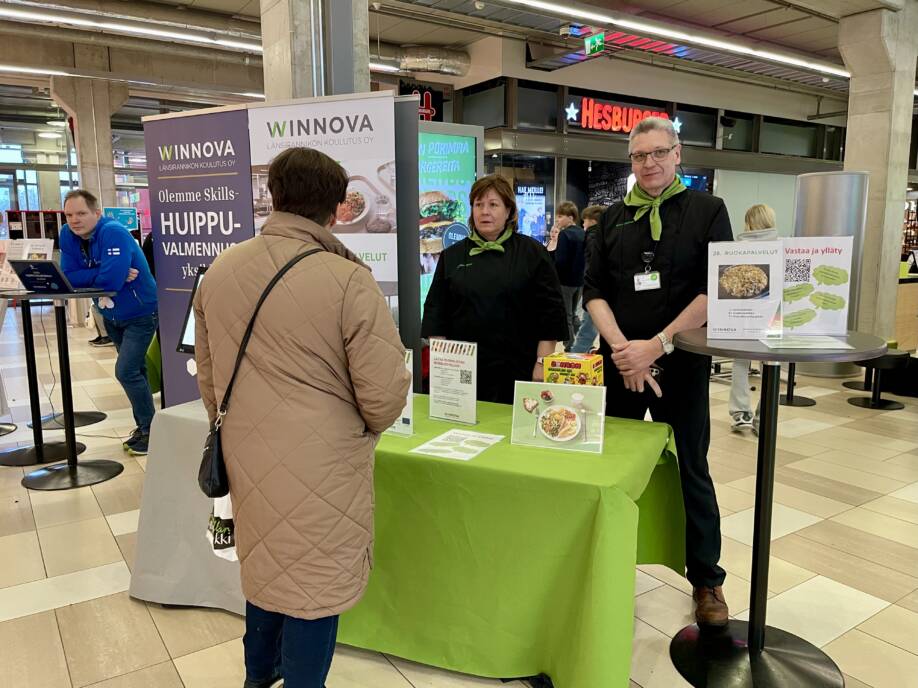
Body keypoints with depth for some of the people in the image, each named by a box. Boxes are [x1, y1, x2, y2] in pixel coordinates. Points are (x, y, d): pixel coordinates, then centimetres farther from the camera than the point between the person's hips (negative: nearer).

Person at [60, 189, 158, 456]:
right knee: (134, 371, 17)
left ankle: (152, 430, 2)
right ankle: (143, 426, 30)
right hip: (111, 315, 8)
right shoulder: (68, 234, -4)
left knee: (126, 372, -13)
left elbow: (111, 279, -33)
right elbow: (67, 276, -11)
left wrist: (85, 276, -15)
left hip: (139, 314, -8)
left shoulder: (113, 232, -26)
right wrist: (100, 274, -24)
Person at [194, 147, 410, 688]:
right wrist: (363, 429, 4)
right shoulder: (349, 281, -20)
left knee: (267, 560, 27)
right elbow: (385, 395, -18)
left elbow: (207, 375, 9)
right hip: (320, 465, -6)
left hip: (247, 454, 7)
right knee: (314, 580, 12)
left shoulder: (219, 271, -2)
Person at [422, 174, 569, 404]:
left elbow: (550, 312, -2)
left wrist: (542, 363, -7)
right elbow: (436, 312, 9)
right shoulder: (452, 256, 8)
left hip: (518, 369, -2)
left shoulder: (533, 253, 1)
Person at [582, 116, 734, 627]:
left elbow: (715, 290, -8)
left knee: (692, 472, 6)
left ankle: (707, 580, 23)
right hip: (619, 363, 3)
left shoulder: (707, 211, 1)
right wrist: (621, 347, -13)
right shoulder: (612, 220, 10)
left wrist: (657, 345, -15)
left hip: (681, 363, -2)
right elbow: (594, 291, 3)